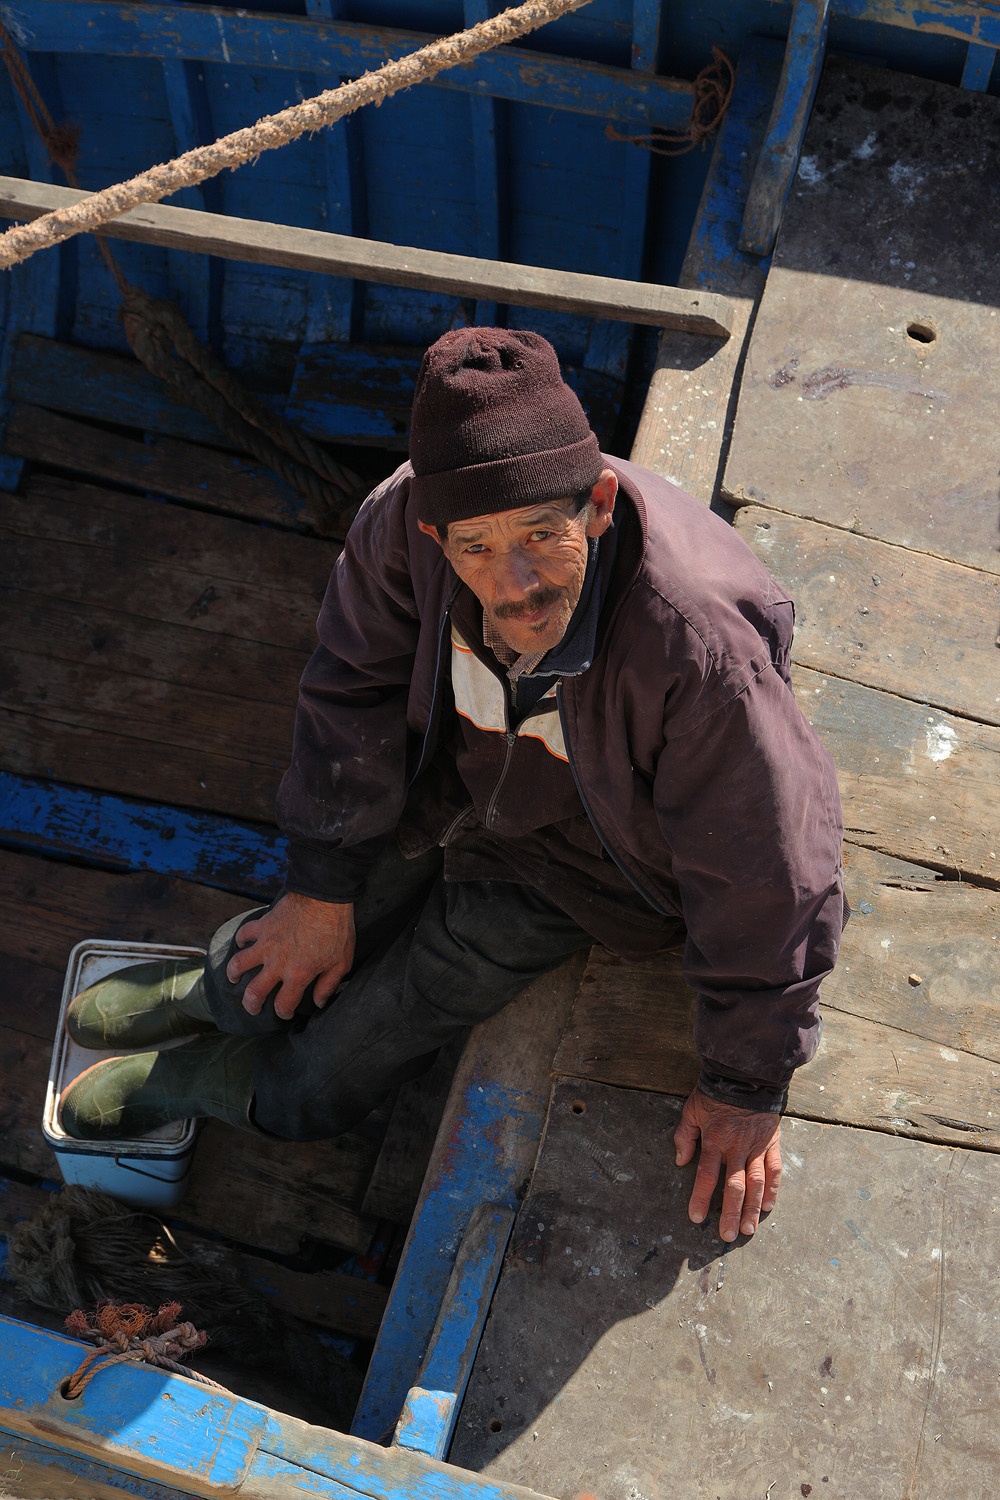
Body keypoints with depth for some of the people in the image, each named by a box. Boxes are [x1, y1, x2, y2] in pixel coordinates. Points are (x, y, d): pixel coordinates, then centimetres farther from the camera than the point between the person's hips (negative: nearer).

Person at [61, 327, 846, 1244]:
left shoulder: (704, 650, -42)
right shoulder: (407, 518, -28)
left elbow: (767, 877, -29)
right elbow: (355, 688, -10)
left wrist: (749, 1086, -16)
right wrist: (323, 886, -4)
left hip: (588, 852, -3)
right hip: (449, 781, 4)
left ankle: (228, 1079, 33)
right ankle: (225, 987, 46)